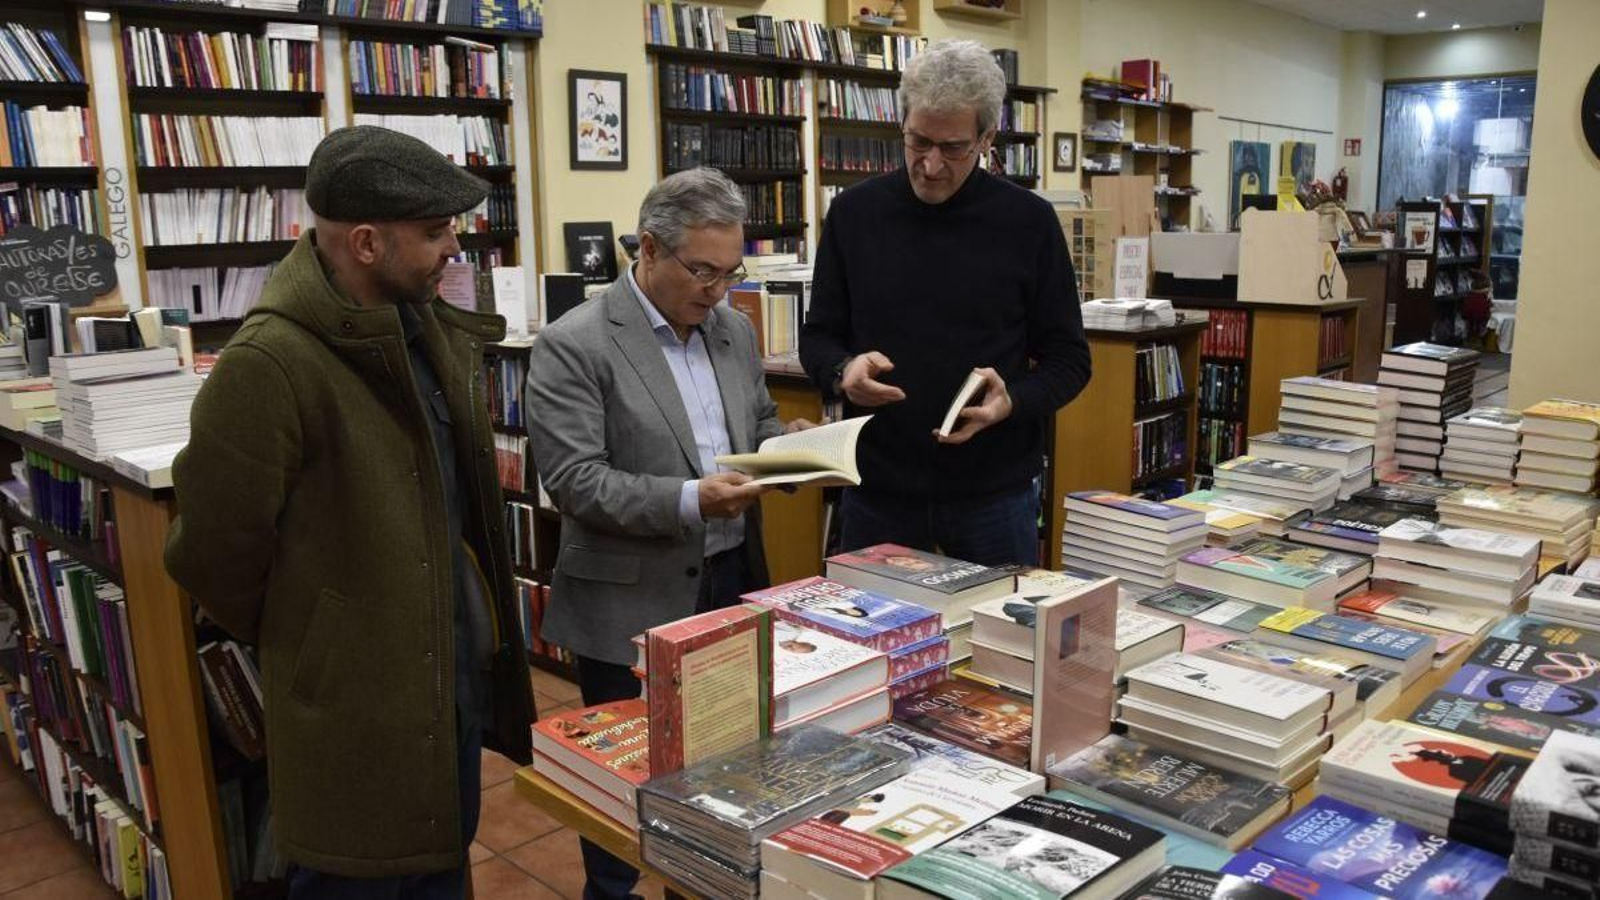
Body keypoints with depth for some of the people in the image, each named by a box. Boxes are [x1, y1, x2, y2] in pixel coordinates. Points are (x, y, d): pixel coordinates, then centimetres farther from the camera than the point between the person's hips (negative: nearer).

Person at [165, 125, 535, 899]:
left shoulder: (426, 327, 4)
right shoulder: (269, 364, -24)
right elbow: (213, 546, -17)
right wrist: (288, 637, 0)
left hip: (458, 662, 8)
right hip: (356, 690, -7)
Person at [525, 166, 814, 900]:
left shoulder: (734, 330, 7)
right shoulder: (572, 345, -14)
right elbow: (575, 480, -19)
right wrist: (688, 501, -29)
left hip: (733, 583, 6)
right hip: (632, 602, -6)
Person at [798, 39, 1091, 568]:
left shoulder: (1028, 222, -4)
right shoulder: (854, 213, 0)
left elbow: (1067, 357, 1)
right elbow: (818, 337, 6)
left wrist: (1014, 401, -20)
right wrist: (843, 370, -16)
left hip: (995, 498, -1)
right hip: (877, 494, 1)